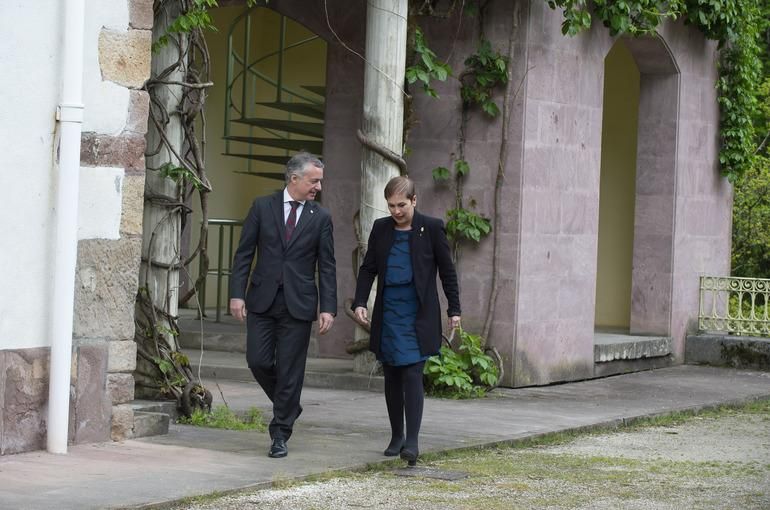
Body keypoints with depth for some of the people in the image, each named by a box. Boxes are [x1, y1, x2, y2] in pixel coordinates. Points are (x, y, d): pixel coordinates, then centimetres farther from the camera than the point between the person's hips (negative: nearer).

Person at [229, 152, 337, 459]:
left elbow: (327, 266, 3)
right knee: (258, 361, -3)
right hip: (262, 300, 1)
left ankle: (280, 434, 9)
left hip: (298, 304, 0)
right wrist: (237, 293, -6)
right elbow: (244, 253, 3)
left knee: (290, 370, 0)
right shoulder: (262, 207, 3)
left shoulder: (320, 217, 3)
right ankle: (287, 406, 24)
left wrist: (328, 308, -5)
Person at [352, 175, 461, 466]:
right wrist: (359, 303, -2)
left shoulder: (432, 228, -2)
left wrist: (454, 310, 1)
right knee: (392, 377, 10)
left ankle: (412, 442, -16)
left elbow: (447, 271, 3)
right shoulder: (381, 228, 7)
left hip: (418, 315, -4)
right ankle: (396, 437, 21)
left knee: (412, 375, -13)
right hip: (388, 314, 4)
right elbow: (368, 269, 11)